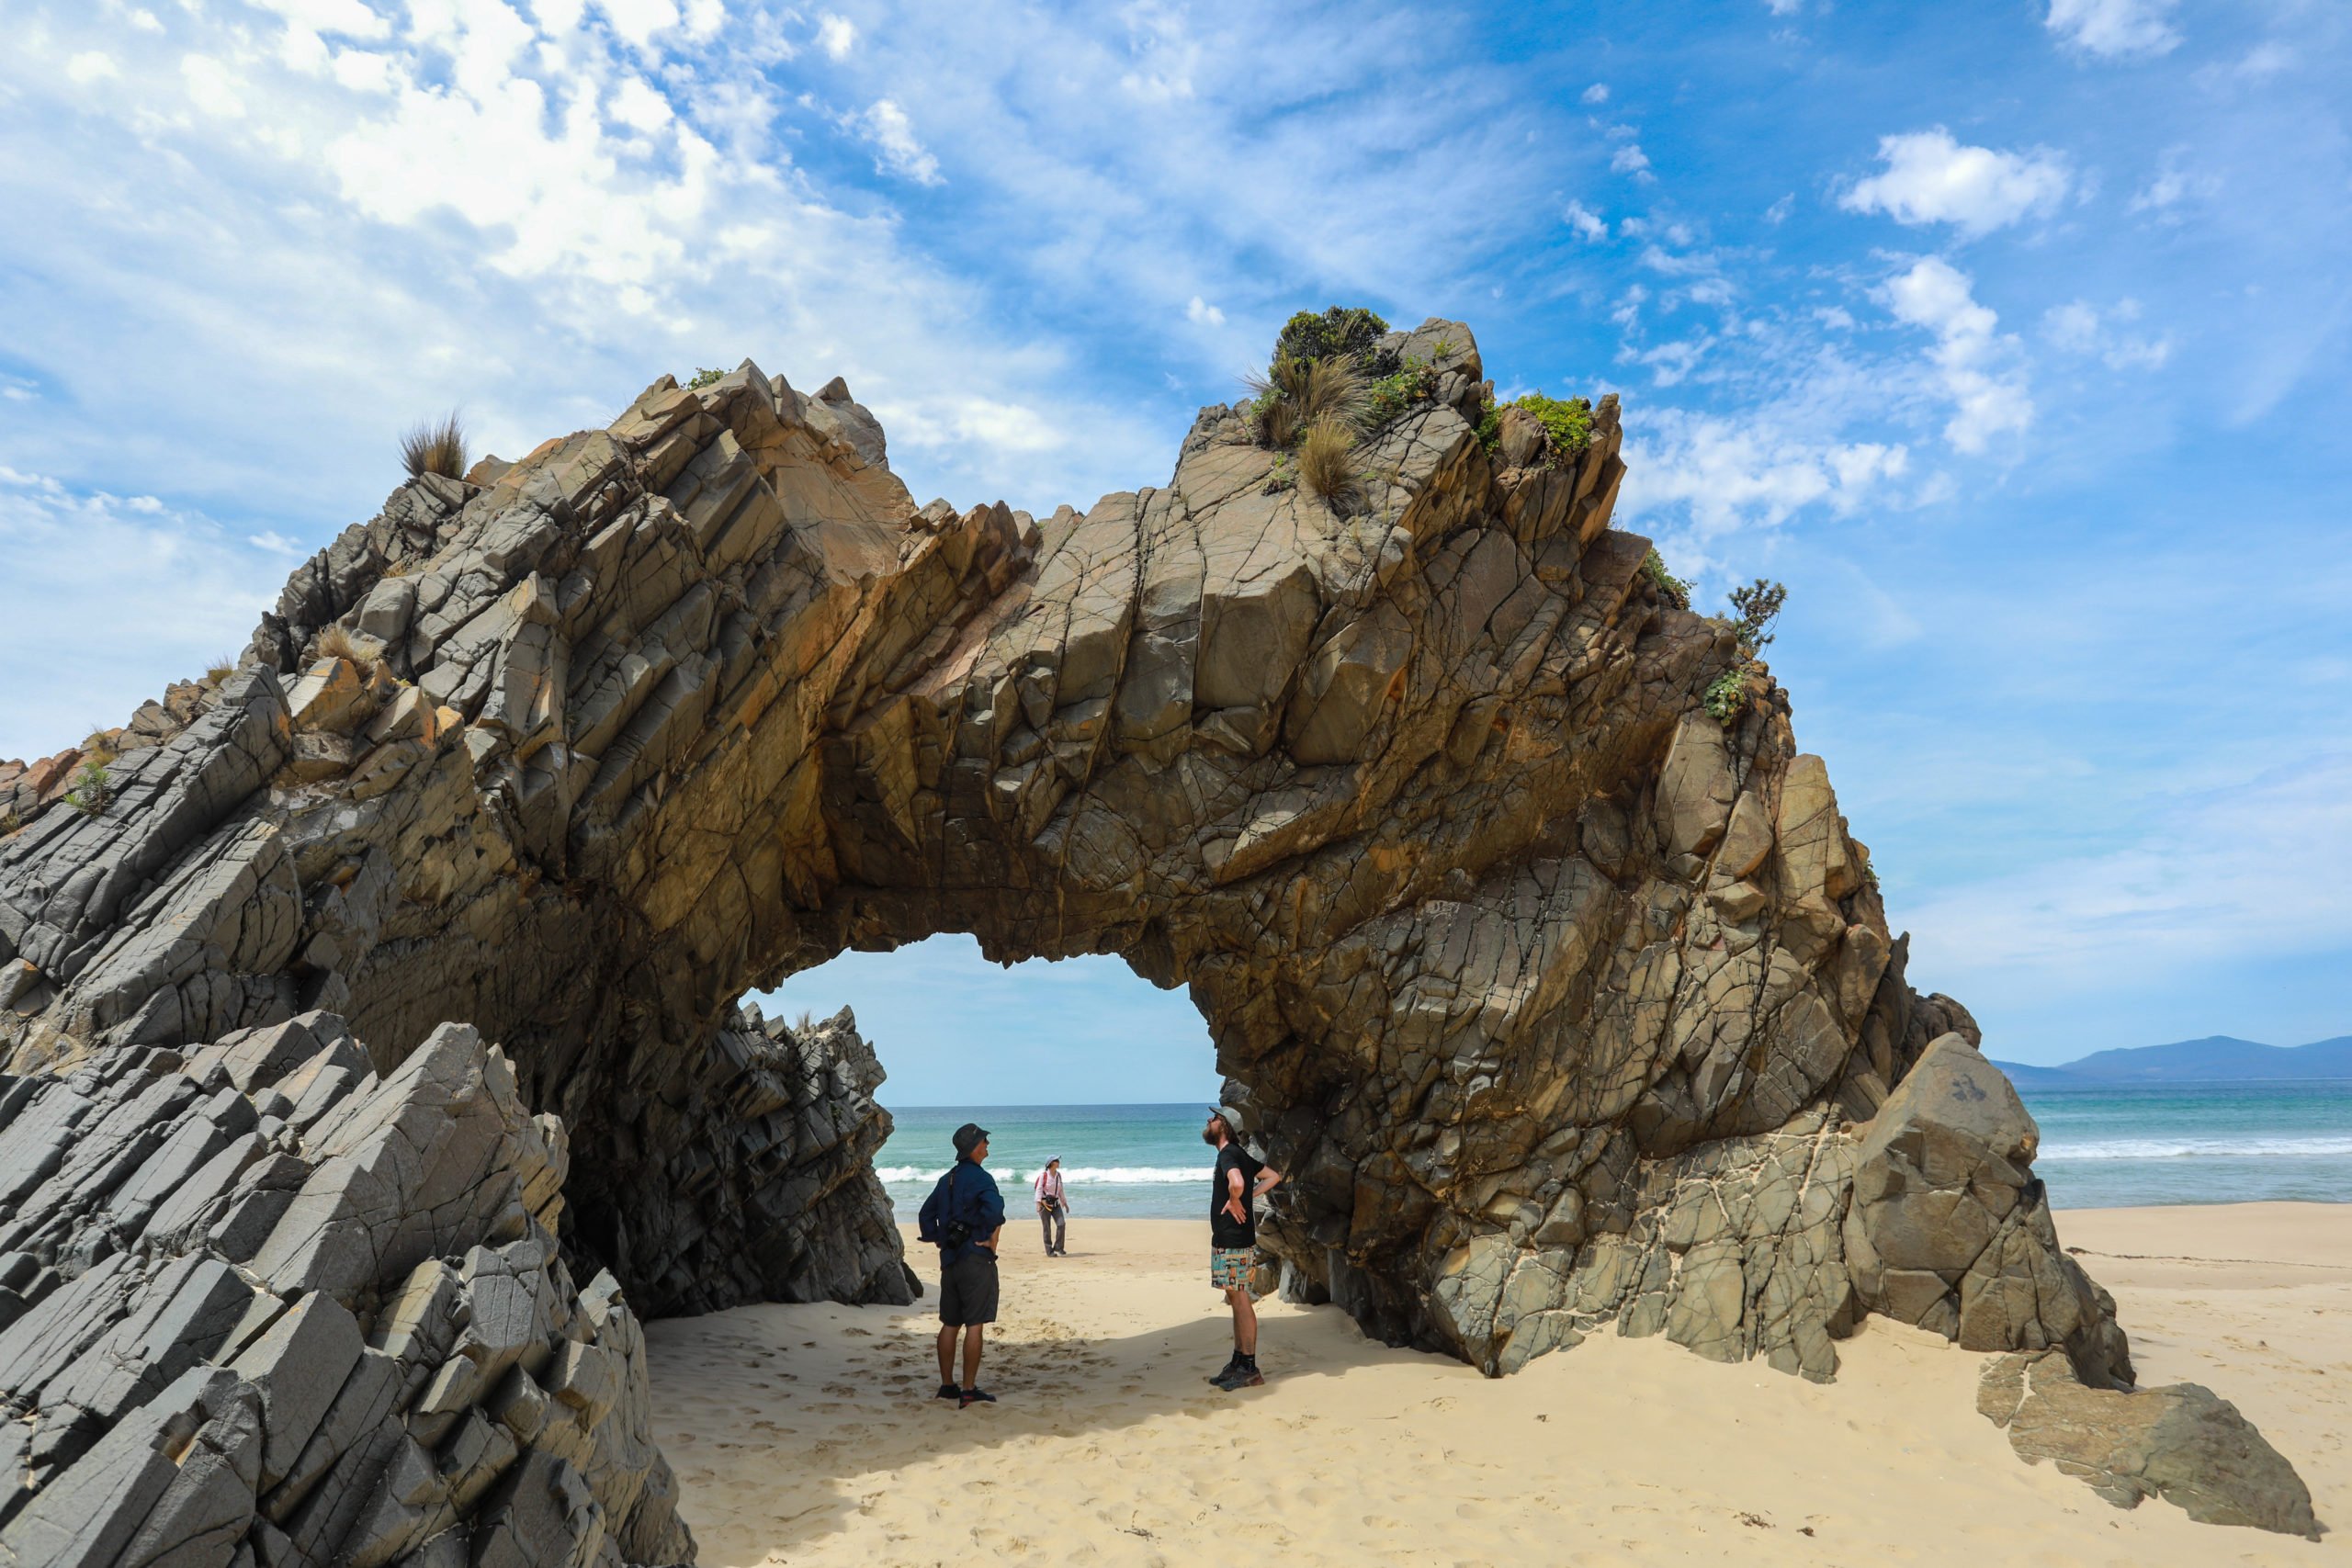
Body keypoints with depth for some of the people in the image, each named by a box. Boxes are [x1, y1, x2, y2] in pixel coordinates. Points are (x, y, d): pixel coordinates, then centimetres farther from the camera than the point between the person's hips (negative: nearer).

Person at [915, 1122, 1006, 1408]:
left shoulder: (946, 1179, 14)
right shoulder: (980, 1178, -12)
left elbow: (926, 1215, 21)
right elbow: (995, 1208, -29)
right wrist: (992, 1240, -16)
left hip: (950, 1260, 8)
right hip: (976, 1259, -8)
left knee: (950, 1324, 13)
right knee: (974, 1325, -4)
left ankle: (947, 1385, 20)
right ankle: (969, 1390, -3)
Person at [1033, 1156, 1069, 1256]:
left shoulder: (1058, 1175, 10)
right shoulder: (1043, 1174, -8)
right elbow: (1039, 1189, -12)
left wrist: (1064, 1202, 20)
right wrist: (1038, 1203, -22)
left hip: (1055, 1203, 5)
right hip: (1045, 1203, -5)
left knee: (1061, 1224, -9)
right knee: (1047, 1228, -1)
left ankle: (1058, 1247, 5)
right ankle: (1049, 1251, 8)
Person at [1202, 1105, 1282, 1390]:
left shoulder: (1228, 1154, -16)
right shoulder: (1238, 1154, 14)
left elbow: (1237, 1183, -38)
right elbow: (1274, 1176, 22)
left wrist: (1234, 1202, -18)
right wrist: (1249, 1197, 12)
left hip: (1233, 1243, -10)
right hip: (1231, 1240, 10)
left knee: (1241, 1301, -5)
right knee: (1237, 1302, 14)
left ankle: (1249, 1369, 0)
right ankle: (1238, 1362, 22)